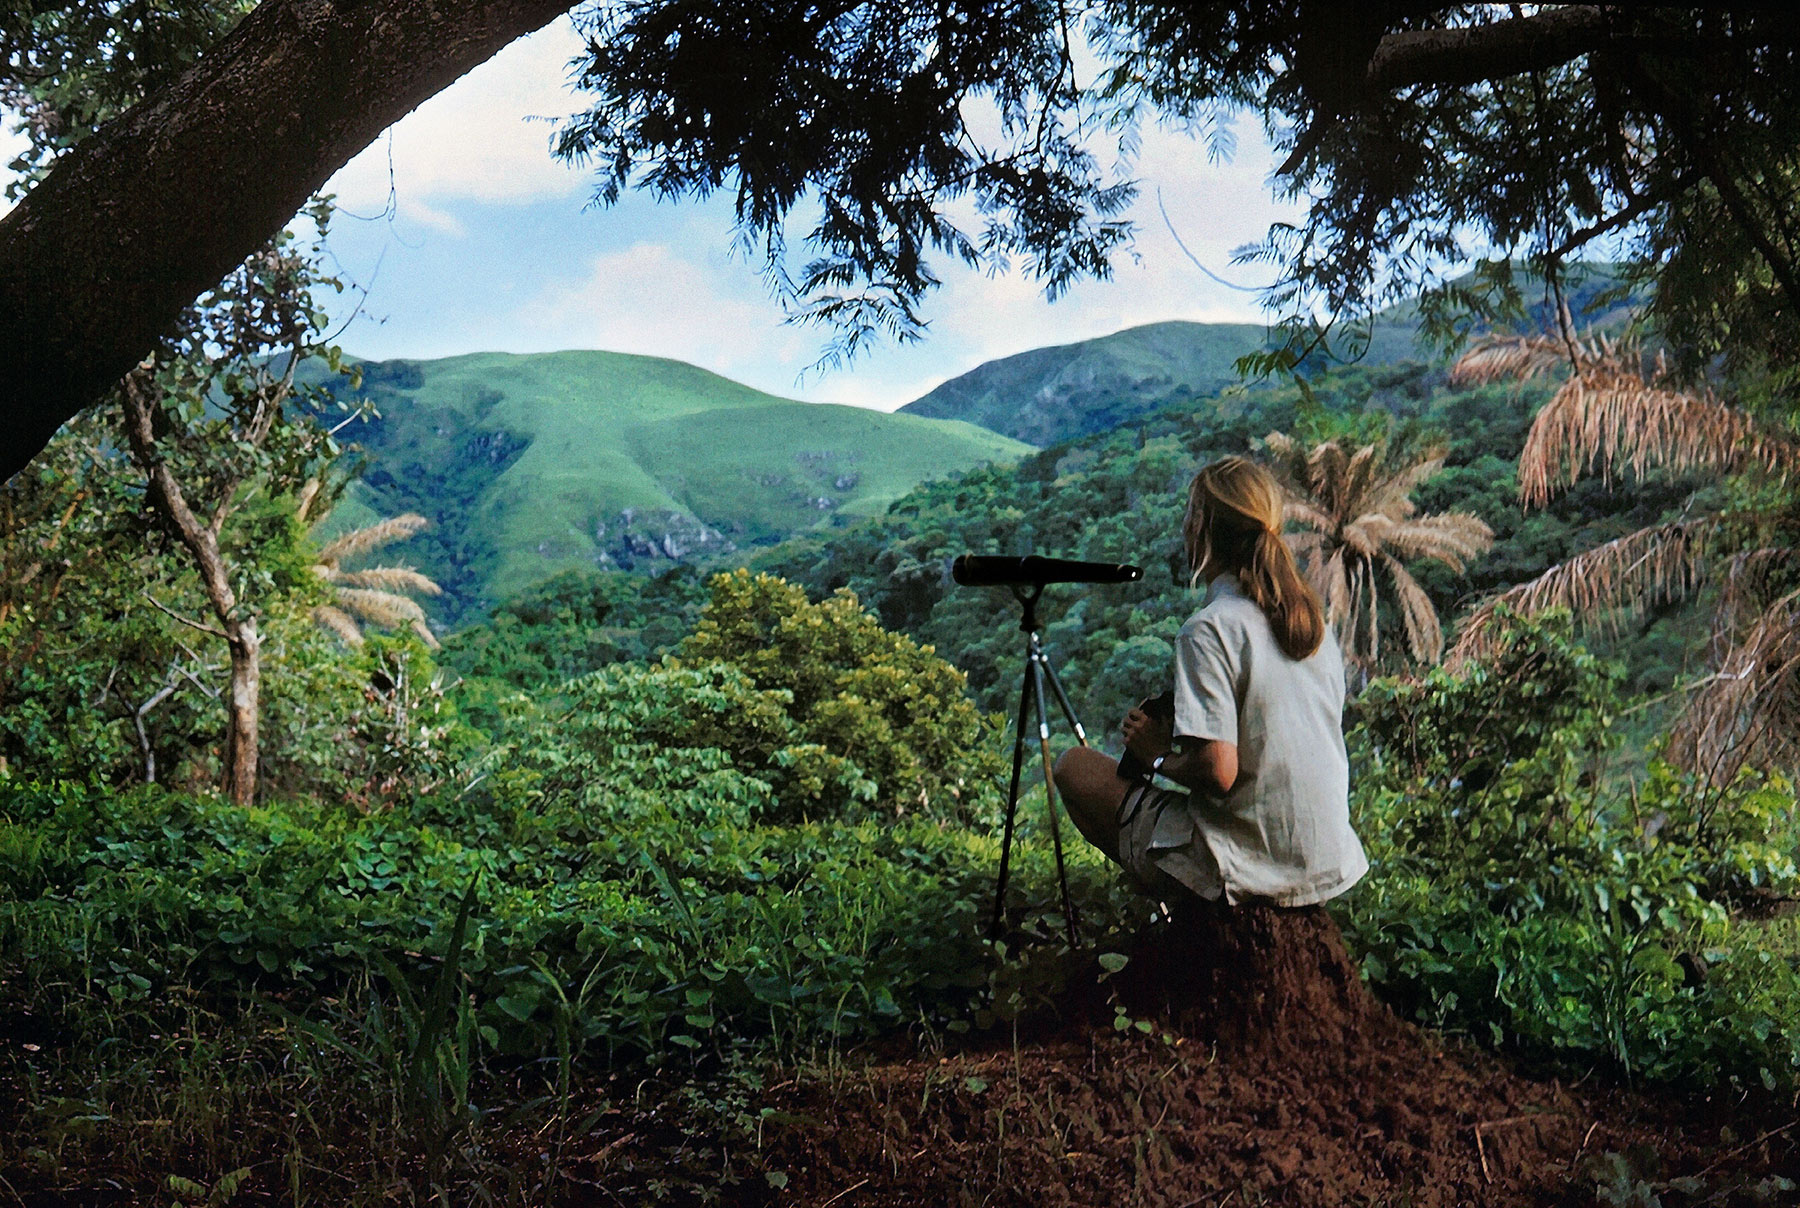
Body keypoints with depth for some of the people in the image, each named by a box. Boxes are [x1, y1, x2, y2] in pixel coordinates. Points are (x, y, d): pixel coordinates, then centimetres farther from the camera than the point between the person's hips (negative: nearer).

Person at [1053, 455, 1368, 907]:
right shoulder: (1312, 616, 6)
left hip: (1251, 873, -8)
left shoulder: (1209, 628, -18)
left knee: (1073, 765, 9)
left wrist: (1160, 756, -3)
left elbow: (1219, 771, -24)